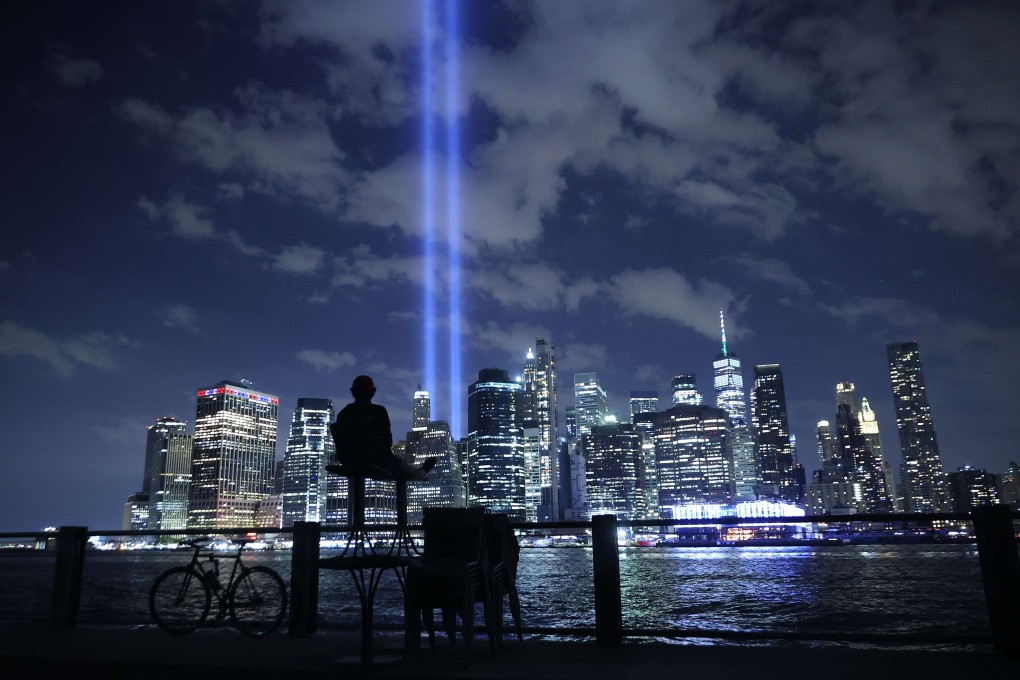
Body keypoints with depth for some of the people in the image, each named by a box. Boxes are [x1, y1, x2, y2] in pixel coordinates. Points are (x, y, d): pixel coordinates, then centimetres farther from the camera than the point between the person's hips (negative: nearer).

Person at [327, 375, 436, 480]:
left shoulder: (343, 413, -1)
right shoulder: (379, 411, -13)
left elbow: (340, 440, 6)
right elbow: (387, 438, -8)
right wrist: (387, 452, 13)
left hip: (347, 462, 5)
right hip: (371, 461, -5)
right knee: (398, 462, 25)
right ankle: (420, 473, 52)